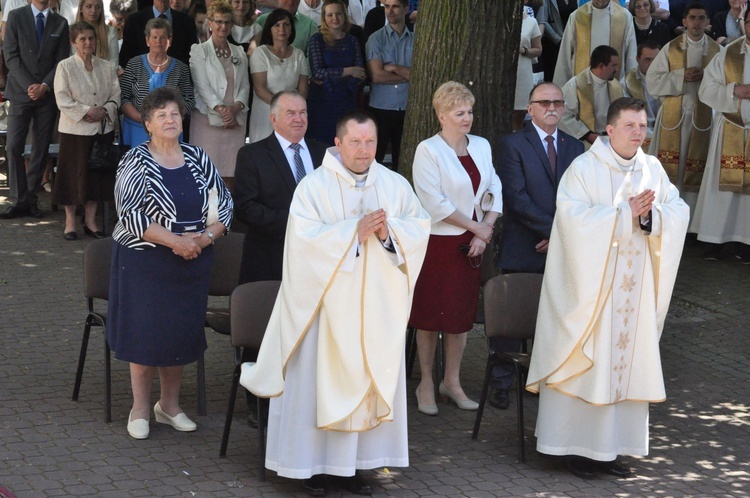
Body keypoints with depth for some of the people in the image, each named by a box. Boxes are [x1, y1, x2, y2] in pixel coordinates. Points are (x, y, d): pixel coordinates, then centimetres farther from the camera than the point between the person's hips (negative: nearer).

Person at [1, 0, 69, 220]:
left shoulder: (60, 23, 8)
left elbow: (62, 60, 4)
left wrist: (45, 86, -10)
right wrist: (29, 86, -12)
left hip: (47, 94, 2)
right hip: (21, 92, -2)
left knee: (41, 148, 3)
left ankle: (30, 199, 9)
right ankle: (19, 200, -4)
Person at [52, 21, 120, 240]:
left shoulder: (107, 67, 7)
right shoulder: (65, 67, -4)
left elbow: (116, 95, 6)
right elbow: (62, 99, -10)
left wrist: (104, 111, -12)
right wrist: (86, 112, -17)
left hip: (103, 128, 4)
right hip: (75, 129, -3)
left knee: (97, 175, 9)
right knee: (73, 175, 2)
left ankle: (90, 220, 21)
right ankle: (70, 221, 14)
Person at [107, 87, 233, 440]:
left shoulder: (198, 158, 6)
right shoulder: (136, 162, -7)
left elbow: (224, 203, 7)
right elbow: (129, 215, -16)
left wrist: (206, 236, -11)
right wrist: (175, 240, -21)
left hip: (192, 262, 4)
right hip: (145, 262, -4)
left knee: (182, 330, 9)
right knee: (144, 331, 1)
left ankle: (170, 405, 25)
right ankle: (140, 408, 15)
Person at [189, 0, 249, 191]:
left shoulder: (239, 53, 17)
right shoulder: (199, 51, 4)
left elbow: (245, 85, 11)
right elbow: (202, 85, -5)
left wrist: (236, 107, -8)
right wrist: (221, 109, -17)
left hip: (235, 119, 4)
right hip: (208, 118, -4)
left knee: (230, 173, 1)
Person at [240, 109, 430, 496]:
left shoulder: (395, 185, 7)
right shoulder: (314, 186, -5)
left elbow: (420, 228, 3)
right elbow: (305, 238, -15)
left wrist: (389, 232, -16)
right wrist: (355, 231, -20)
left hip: (377, 305, 4)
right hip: (327, 301, -4)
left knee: (373, 378, 5)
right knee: (320, 379, -1)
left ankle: (353, 462, 14)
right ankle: (315, 463, 8)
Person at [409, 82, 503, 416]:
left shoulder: (482, 146, 9)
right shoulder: (428, 150, -9)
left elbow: (494, 191, 8)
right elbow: (435, 203, -15)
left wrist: (485, 232, -6)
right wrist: (478, 227, -11)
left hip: (471, 244, 5)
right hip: (437, 242, -5)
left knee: (462, 312, 10)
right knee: (431, 313, 2)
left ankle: (452, 382, 21)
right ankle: (426, 384, 14)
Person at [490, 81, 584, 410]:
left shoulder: (574, 147, 13)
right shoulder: (512, 145, -3)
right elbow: (516, 197, -12)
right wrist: (551, 228, -16)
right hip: (523, 250, -4)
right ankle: (501, 383, 12)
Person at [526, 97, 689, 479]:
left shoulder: (653, 169, 8)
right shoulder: (584, 168, -7)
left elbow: (679, 211, 2)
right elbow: (573, 217, -18)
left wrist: (651, 215, -18)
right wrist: (625, 212, -21)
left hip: (635, 289, 5)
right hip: (591, 284, -5)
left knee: (627, 360, 6)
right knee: (585, 361, 0)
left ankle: (611, 446, 15)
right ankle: (578, 446, 9)